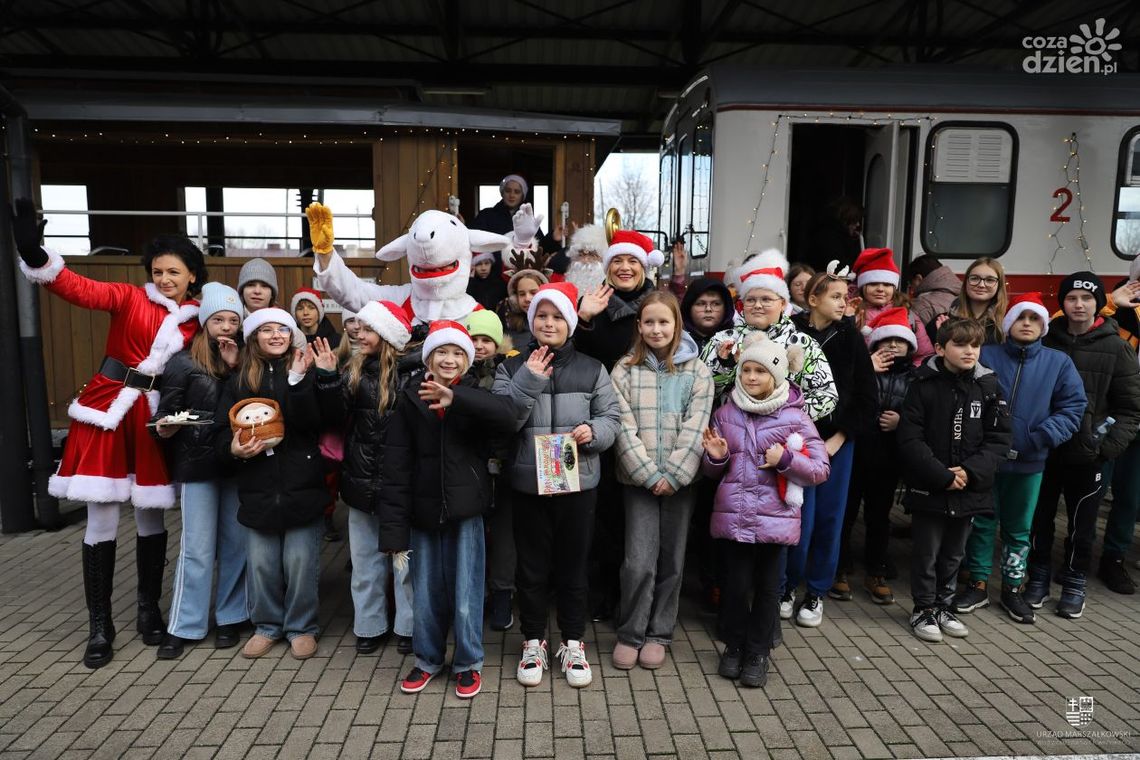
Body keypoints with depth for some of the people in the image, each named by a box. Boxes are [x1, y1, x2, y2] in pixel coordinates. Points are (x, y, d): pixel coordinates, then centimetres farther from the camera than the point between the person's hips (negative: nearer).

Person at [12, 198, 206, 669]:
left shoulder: (197, 319, 7)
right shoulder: (129, 298, -1)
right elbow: (82, 290, -19)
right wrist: (36, 255, -35)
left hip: (155, 417, 2)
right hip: (108, 409, -2)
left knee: (151, 520, 10)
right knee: (101, 523, 2)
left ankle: (149, 611, 27)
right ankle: (100, 626, 15)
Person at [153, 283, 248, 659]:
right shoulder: (184, 363, -1)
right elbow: (166, 414, 1)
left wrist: (234, 368, -11)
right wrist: (165, 428, -20)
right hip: (197, 464, -2)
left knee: (237, 543, 7)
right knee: (198, 548, 1)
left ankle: (231, 617, 23)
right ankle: (184, 626, 15)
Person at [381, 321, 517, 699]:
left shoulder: (473, 395, -2)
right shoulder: (409, 400, -1)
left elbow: (507, 417, -25)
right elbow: (396, 468, -4)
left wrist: (456, 398, -38)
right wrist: (394, 528, -9)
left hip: (466, 511, -1)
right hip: (423, 512, 1)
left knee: (465, 595, 6)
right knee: (425, 594, 13)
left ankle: (468, 663, 27)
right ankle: (428, 659, 35)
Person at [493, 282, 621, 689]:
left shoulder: (592, 369, 2)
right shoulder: (512, 368, 2)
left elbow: (612, 418, 4)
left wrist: (593, 431, -17)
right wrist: (528, 382, -18)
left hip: (578, 483, 0)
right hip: (528, 484, 0)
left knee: (573, 565, 12)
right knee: (532, 567, 11)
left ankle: (573, 643, 28)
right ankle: (533, 642, 29)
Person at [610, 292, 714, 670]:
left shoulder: (697, 371, 3)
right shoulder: (625, 370, 2)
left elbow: (695, 429, -4)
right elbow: (624, 427, -5)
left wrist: (672, 474, -12)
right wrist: (649, 473, -12)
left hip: (681, 479, 1)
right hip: (639, 478, -1)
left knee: (671, 560, 8)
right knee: (639, 561, -6)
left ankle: (658, 634, 25)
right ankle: (630, 634, 14)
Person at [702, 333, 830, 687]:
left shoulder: (795, 417, -3)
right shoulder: (725, 413, 4)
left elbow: (821, 469, -3)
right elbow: (713, 471, 12)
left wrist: (786, 459, -19)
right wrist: (716, 457, -11)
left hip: (774, 518, -1)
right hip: (731, 515, 2)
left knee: (767, 586, 10)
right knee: (735, 584, 7)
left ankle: (758, 652, 27)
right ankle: (734, 646, 29)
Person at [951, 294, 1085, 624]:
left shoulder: (1059, 363, 2)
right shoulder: (984, 355, -3)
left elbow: (1073, 408, -2)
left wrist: (1039, 439, -13)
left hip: (1029, 462, 2)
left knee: (1019, 528, 14)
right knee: (982, 522, 10)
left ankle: (1012, 588, 29)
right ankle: (978, 585, 24)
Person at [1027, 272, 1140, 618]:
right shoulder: (1046, 341, 2)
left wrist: (1110, 446, -11)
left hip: (1088, 455, -1)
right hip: (1044, 450, 1)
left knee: (1082, 524, 10)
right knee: (1039, 518, 10)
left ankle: (1075, 583, 26)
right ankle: (1038, 577, 26)